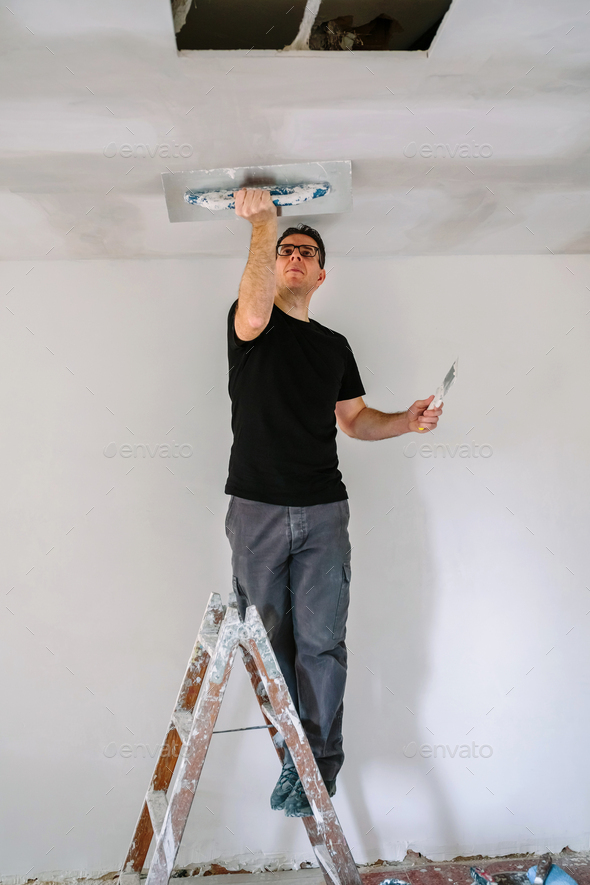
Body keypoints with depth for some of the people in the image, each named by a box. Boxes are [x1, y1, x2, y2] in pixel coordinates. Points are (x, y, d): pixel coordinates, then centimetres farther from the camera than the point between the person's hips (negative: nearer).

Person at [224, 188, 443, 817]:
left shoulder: (335, 346, 16)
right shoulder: (250, 325, 3)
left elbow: (355, 420, 19)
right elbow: (255, 312, -24)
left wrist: (407, 421, 2)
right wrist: (262, 223, -22)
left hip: (323, 512, 2)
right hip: (256, 510, -2)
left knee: (321, 642, 0)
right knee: (271, 641, 6)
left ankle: (317, 763, 13)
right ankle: (295, 753, 21)